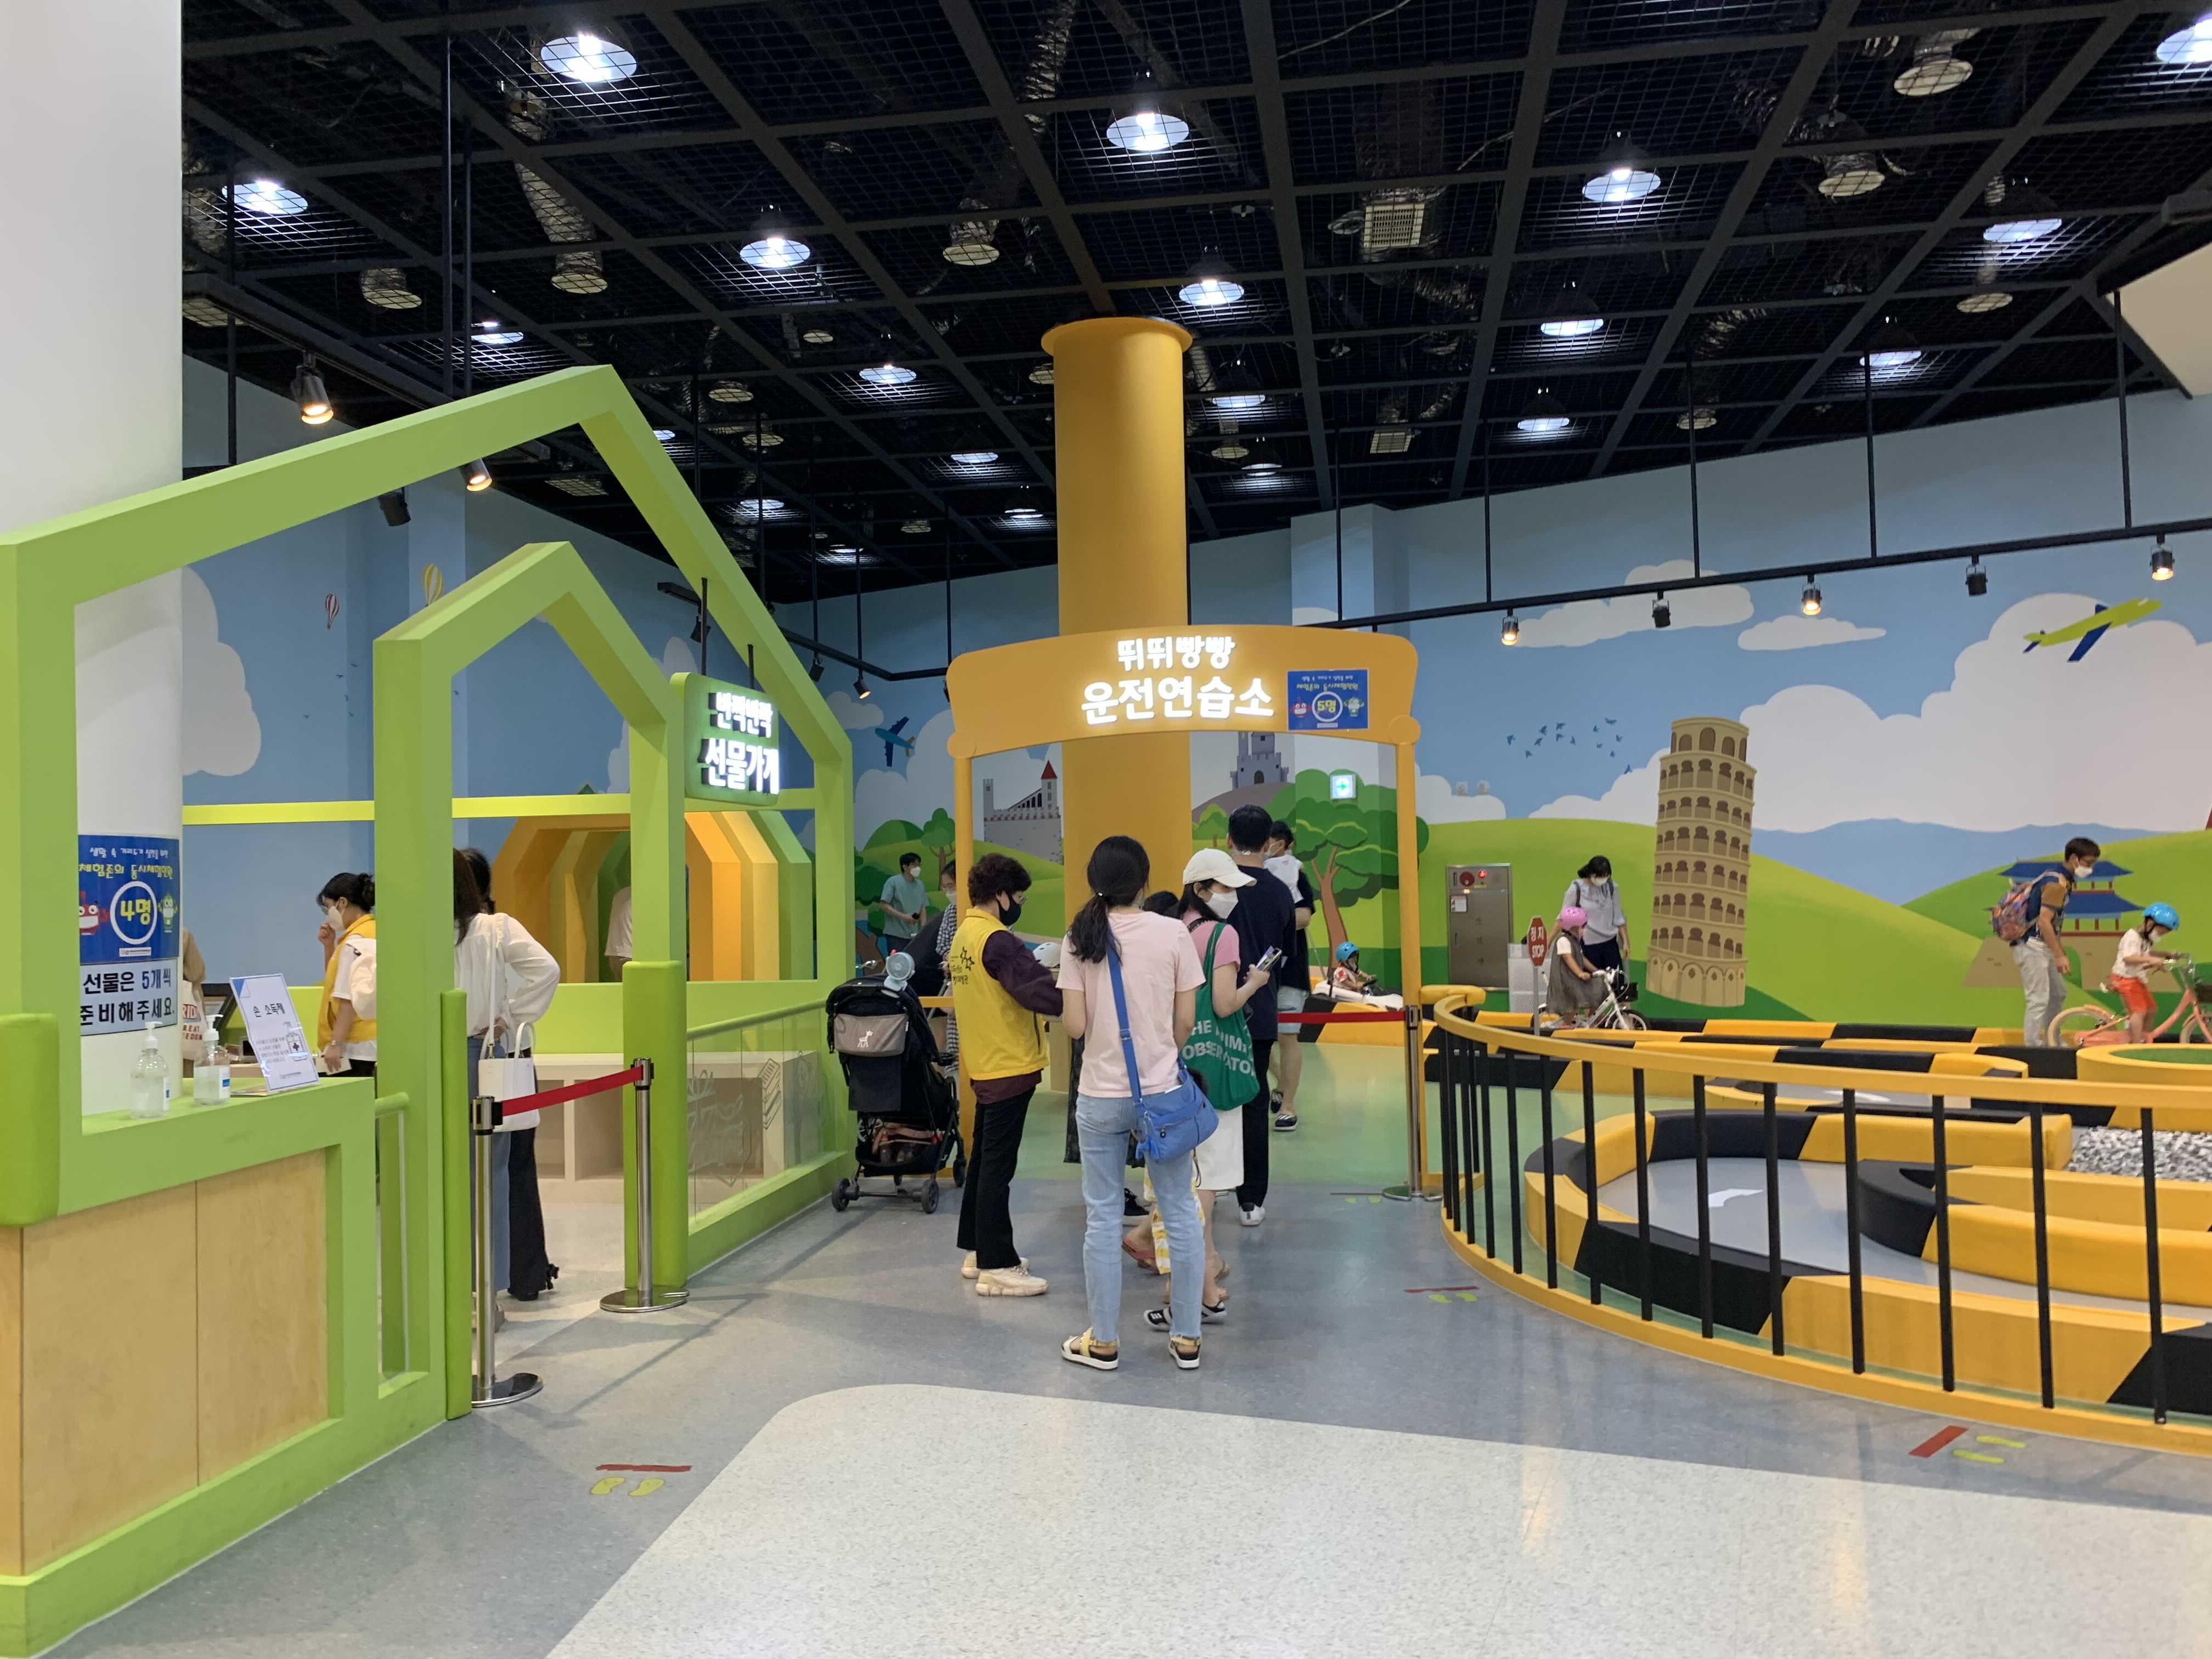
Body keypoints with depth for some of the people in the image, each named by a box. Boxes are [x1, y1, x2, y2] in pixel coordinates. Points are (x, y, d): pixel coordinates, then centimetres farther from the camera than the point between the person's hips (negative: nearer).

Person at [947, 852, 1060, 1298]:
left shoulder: (963, 935, 9)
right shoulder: (997, 941, -20)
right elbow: (1042, 992, -31)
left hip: (984, 1066, 9)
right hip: (1010, 1068, -9)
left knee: (983, 1158, 17)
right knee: (998, 1166, -4)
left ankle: (976, 1251, 27)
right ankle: (996, 1267, 2)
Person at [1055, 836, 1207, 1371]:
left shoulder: (1080, 939, -5)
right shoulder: (1173, 933, -6)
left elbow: (1074, 1025, -6)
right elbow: (1185, 1020, -2)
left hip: (1101, 1096, 0)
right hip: (1163, 1091, 0)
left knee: (1103, 1216, 9)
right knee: (1180, 1212, 11)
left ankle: (1103, 1342, 17)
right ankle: (1186, 1338, 17)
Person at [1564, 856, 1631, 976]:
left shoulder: (1612, 888, 0)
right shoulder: (1576, 889, -9)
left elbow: (1618, 918, 9)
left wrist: (1625, 942, 7)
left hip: (1610, 943, 3)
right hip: (1588, 945, -3)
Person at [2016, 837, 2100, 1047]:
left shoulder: (2061, 880, 13)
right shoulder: (2057, 883, -19)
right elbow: (2044, 921, -25)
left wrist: (2059, 949, 23)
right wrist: (2059, 956, -24)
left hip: (2042, 947, 11)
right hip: (2032, 948, -11)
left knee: (2058, 994, 21)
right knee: (2039, 1001, -10)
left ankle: (2052, 1043, 32)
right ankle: (2032, 1048, -8)